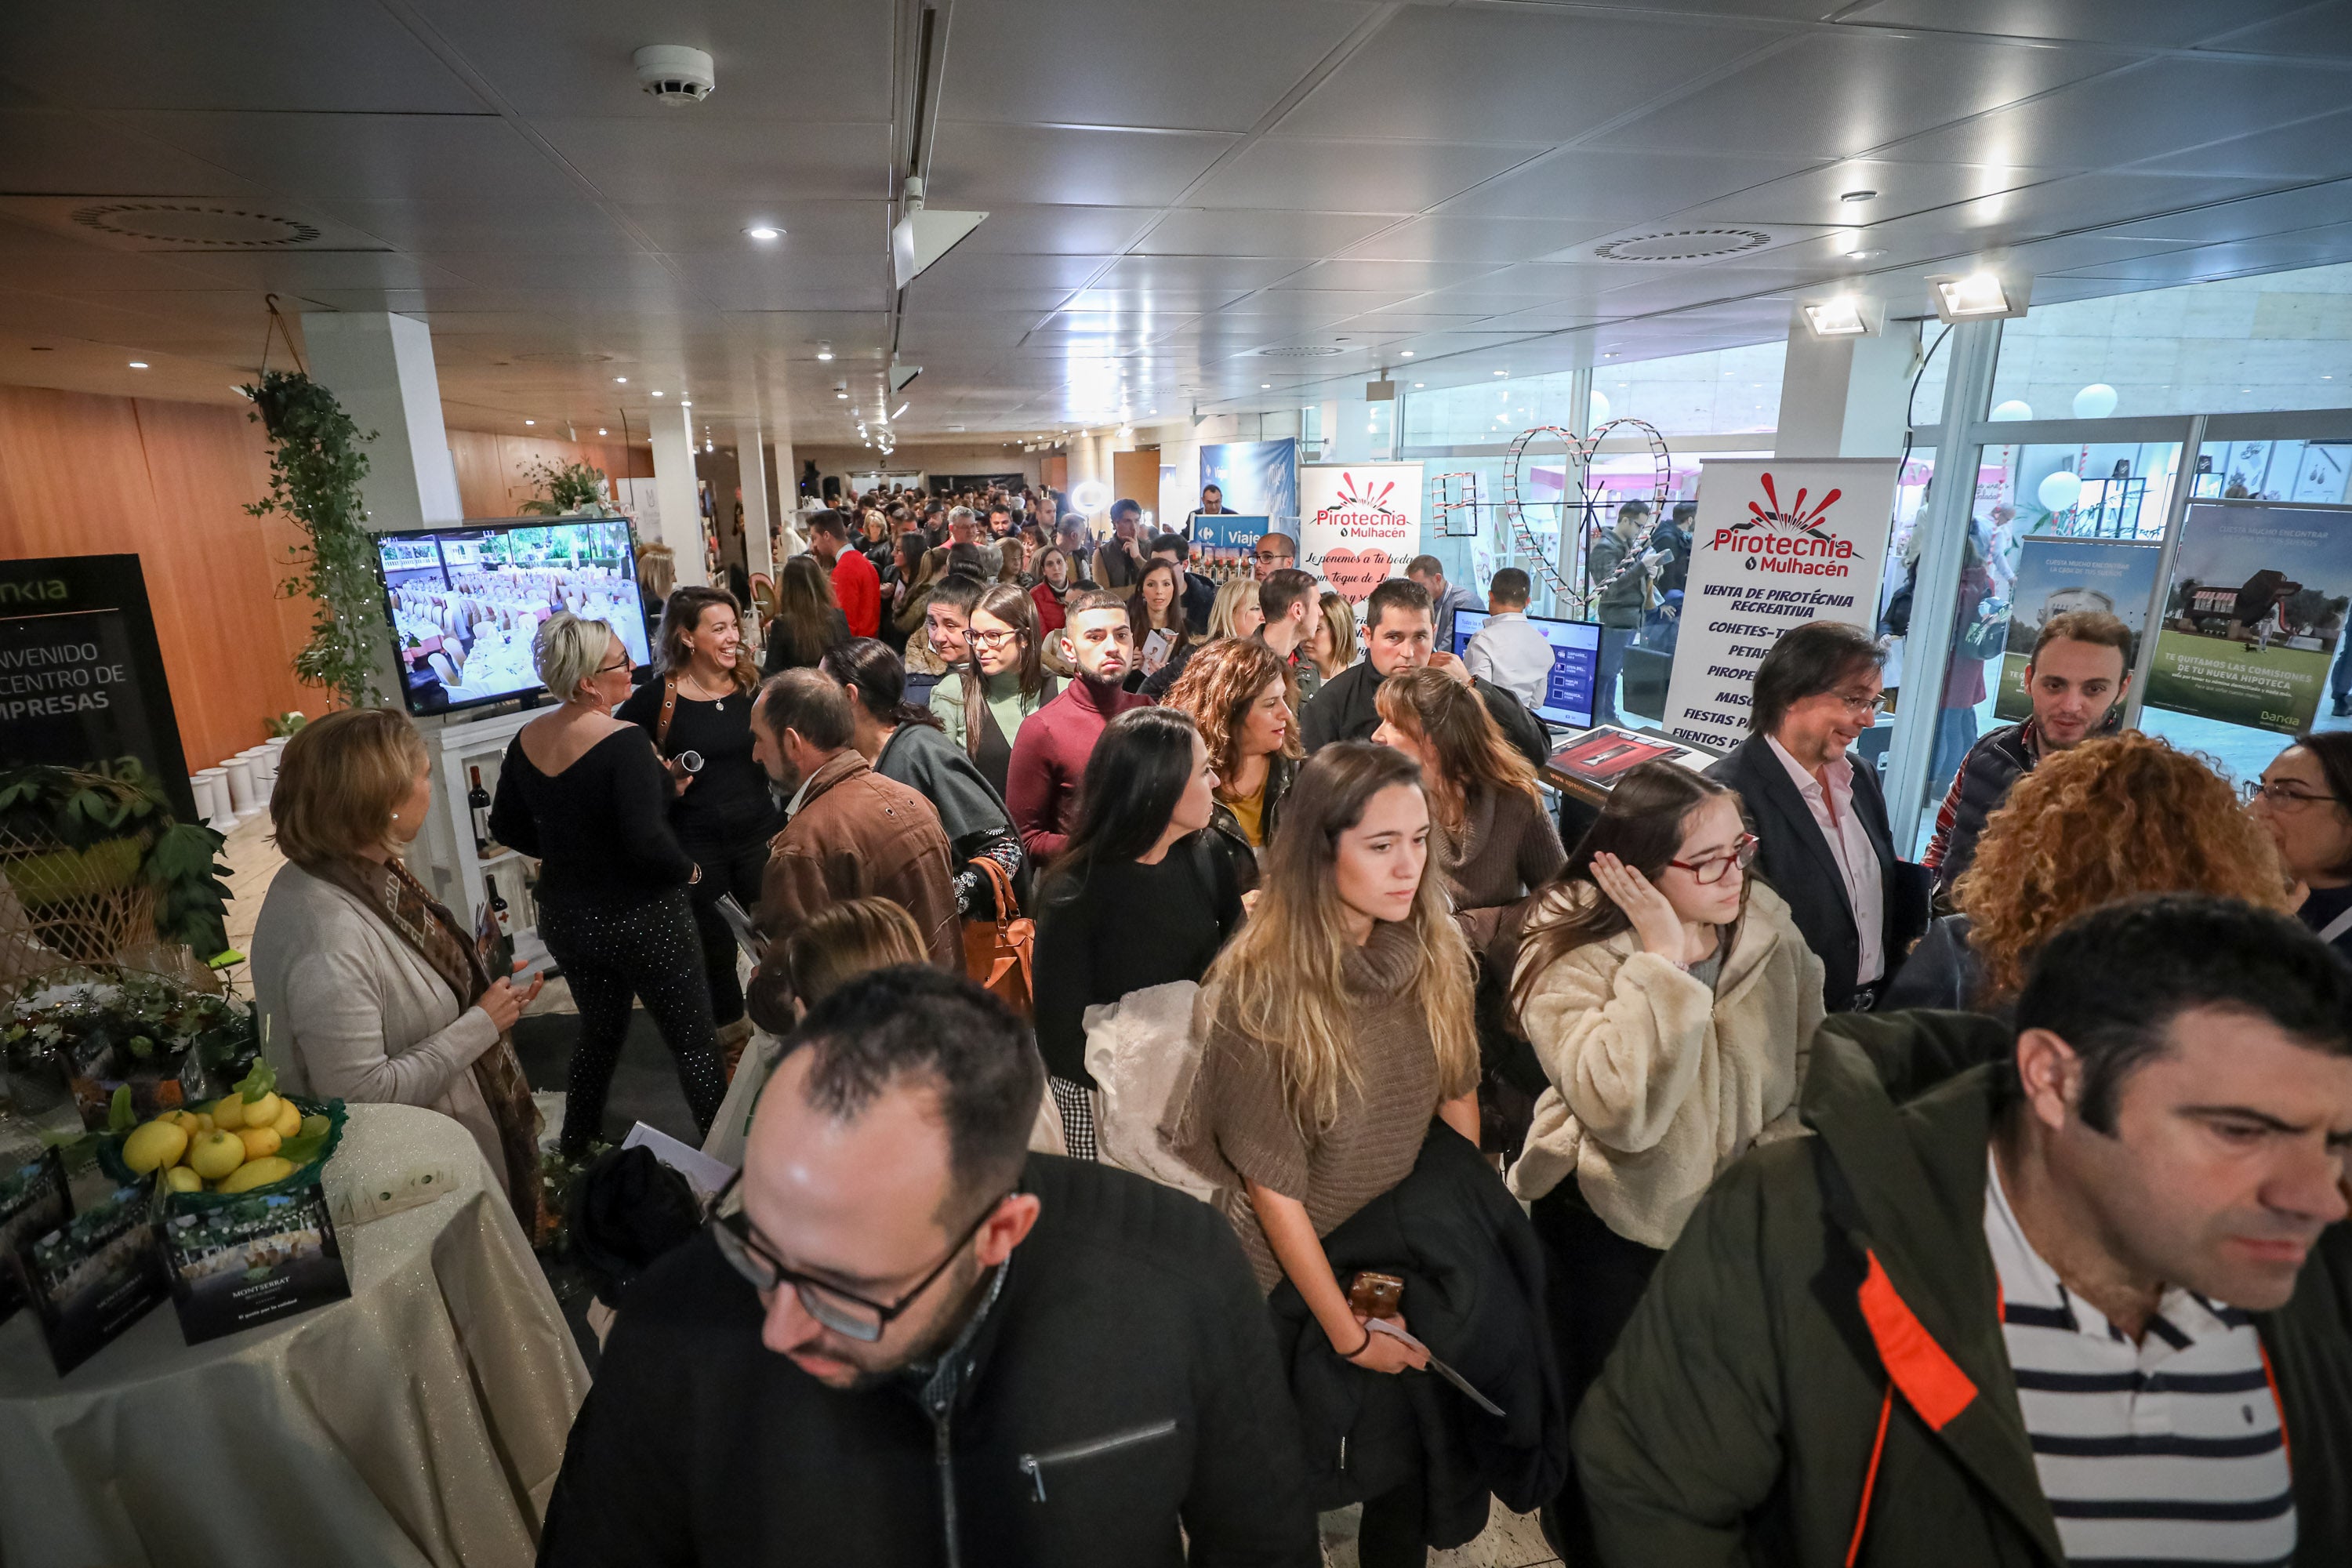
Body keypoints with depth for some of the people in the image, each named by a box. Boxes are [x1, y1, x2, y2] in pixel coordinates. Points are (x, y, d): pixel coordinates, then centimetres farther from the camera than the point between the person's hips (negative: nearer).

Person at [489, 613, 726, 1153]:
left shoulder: (526, 741, 0)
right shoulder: (625, 742, -23)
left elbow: (505, 826, 11)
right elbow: (646, 839, -31)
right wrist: (688, 870, -13)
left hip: (566, 920, 8)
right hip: (642, 920, -7)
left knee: (600, 1029, 27)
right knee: (695, 1041, 7)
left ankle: (576, 1149, 42)